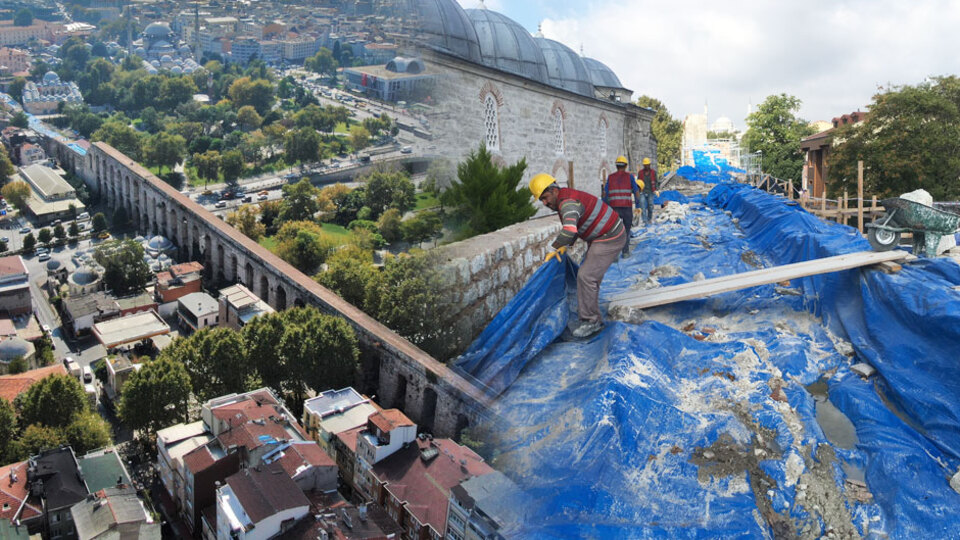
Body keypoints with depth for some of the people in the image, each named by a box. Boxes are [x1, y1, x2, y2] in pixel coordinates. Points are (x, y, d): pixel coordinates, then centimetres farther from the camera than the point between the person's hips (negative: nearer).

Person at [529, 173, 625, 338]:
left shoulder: (568, 203, -26)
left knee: (586, 276, -14)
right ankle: (593, 317, 30)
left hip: (609, 240, -11)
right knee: (590, 275, 18)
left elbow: (570, 230, -45)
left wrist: (555, 248, -32)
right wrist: (565, 247, 8)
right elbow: (575, 228, 20)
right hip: (600, 237, 11)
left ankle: (591, 321, -5)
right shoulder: (565, 199, 8)